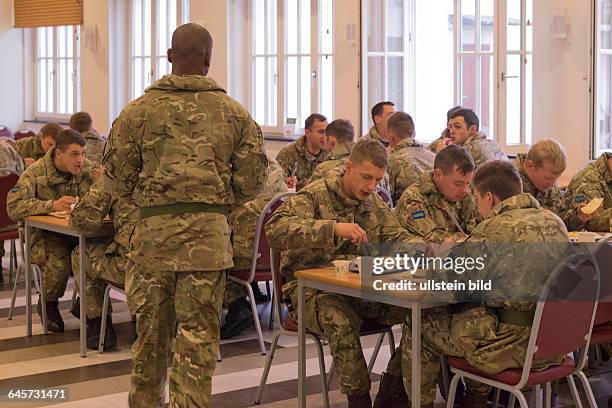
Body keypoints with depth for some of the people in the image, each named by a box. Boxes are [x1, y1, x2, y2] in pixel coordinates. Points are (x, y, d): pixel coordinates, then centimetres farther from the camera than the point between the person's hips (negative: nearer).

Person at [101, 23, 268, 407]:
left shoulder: (137, 111, 0)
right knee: (199, 336, 4)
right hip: (210, 234, -1)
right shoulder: (235, 114, 1)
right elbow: (252, 181, 1)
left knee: (150, 329, 16)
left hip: (154, 231, 1)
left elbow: (117, 180, 1)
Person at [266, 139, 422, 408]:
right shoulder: (316, 195, -7)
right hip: (312, 286, -6)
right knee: (342, 319, -39)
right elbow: (275, 229, -23)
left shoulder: (376, 204, 15)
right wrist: (333, 228, -35)